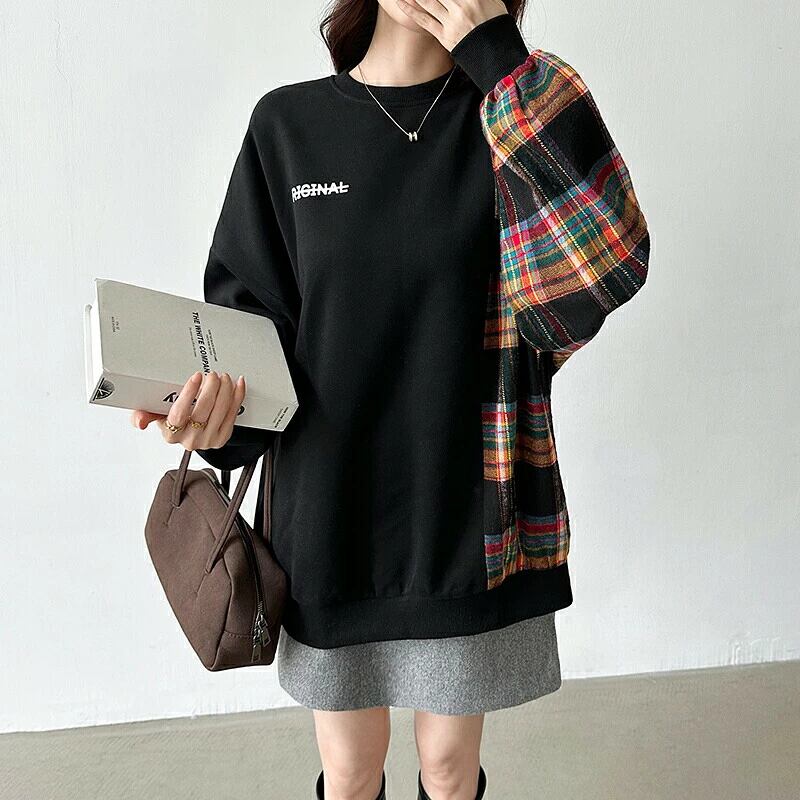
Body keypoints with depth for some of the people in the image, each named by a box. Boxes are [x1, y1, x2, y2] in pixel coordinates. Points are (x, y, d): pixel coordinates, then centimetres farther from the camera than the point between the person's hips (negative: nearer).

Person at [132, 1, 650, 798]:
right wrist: (219, 415, -19)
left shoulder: (509, 113, -2)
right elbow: (248, 315, 2)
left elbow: (611, 266, -18)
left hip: (471, 513, 0)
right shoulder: (288, 124, 0)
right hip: (331, 517, 1)